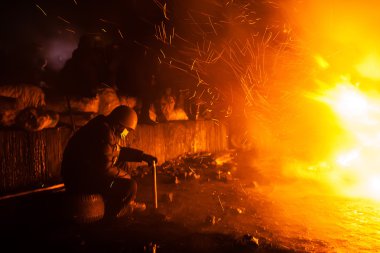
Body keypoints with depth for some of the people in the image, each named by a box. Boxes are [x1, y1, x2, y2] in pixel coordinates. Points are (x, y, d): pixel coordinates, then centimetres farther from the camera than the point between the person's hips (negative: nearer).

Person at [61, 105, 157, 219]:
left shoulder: (105, 127, 9)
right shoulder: (105, 133, -22)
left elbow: (119, 151, 23)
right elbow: (105, 168, -25)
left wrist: (142, 155, 16)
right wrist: (124, 175, -7)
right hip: (81, 181, -11)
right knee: (130, 185, -14)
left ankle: (127, 203, 28)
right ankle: (109, 218, 2)